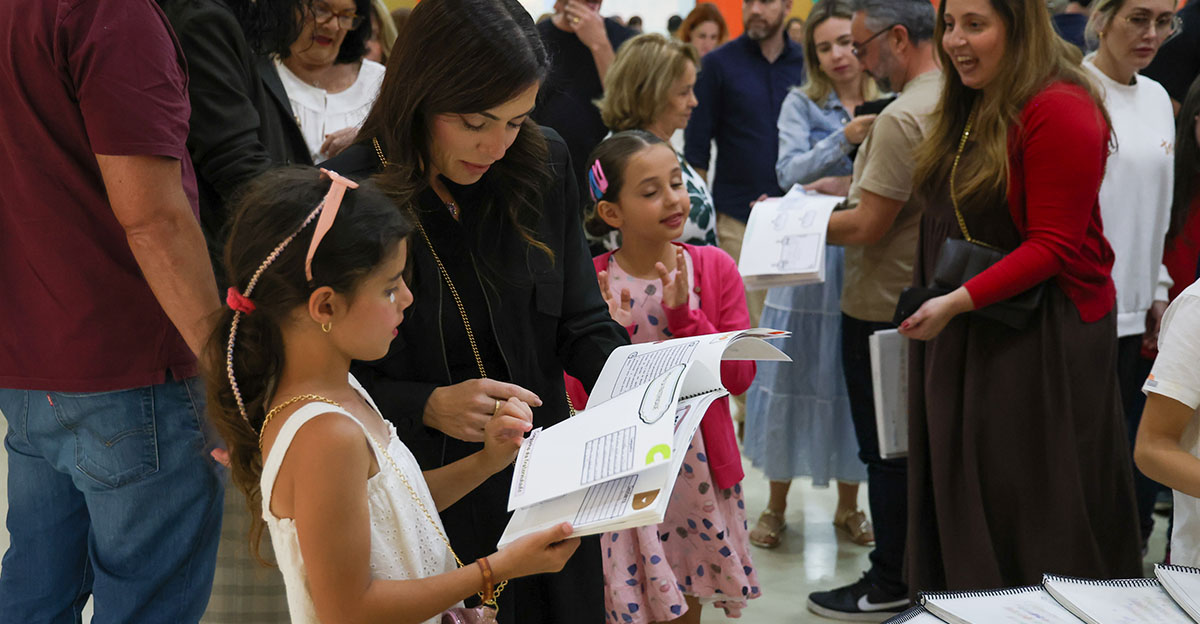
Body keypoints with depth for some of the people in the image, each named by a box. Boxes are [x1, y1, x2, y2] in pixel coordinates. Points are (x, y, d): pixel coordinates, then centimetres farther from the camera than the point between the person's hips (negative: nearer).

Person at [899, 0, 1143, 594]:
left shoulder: (1060, 110, -15)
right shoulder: (970, 110, 12)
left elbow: (1054, 246, -19)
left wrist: (958, 301, -25)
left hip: (1040, 338, -8)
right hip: (966, 334, 8)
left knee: (1031, 509, 0)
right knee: (965, 501, 13)